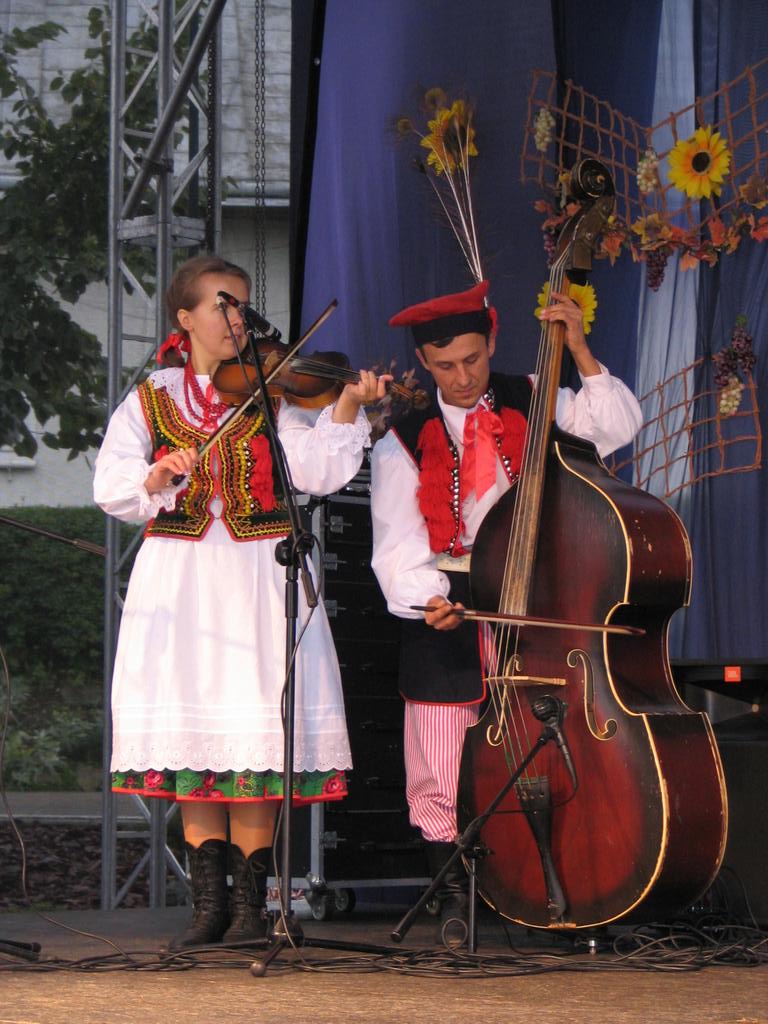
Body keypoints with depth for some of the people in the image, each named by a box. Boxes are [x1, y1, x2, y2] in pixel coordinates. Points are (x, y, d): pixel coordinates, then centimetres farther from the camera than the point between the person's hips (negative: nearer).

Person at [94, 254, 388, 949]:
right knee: (192, 734, 0)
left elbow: (318, 472, -8)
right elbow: (112, 489, 1)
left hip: (259, 579, -1)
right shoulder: (151, 401, 9)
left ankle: (251, 902, 4)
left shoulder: (276, 395, 6)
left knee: (256, 733, -4)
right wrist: (158, 475, -17)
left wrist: (347, 408, -20)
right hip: (178, 580, 1)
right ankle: (210, 902, 7)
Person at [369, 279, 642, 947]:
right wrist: (427, 598, -21)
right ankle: (455, 896, 11)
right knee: (440, 769, -3)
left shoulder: (530, 404, 8)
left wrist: (579, 352, -11)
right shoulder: (404, 440, 5)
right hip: (446, 611, 0)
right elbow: (398, 546, -2)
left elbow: (618, 427, -3)